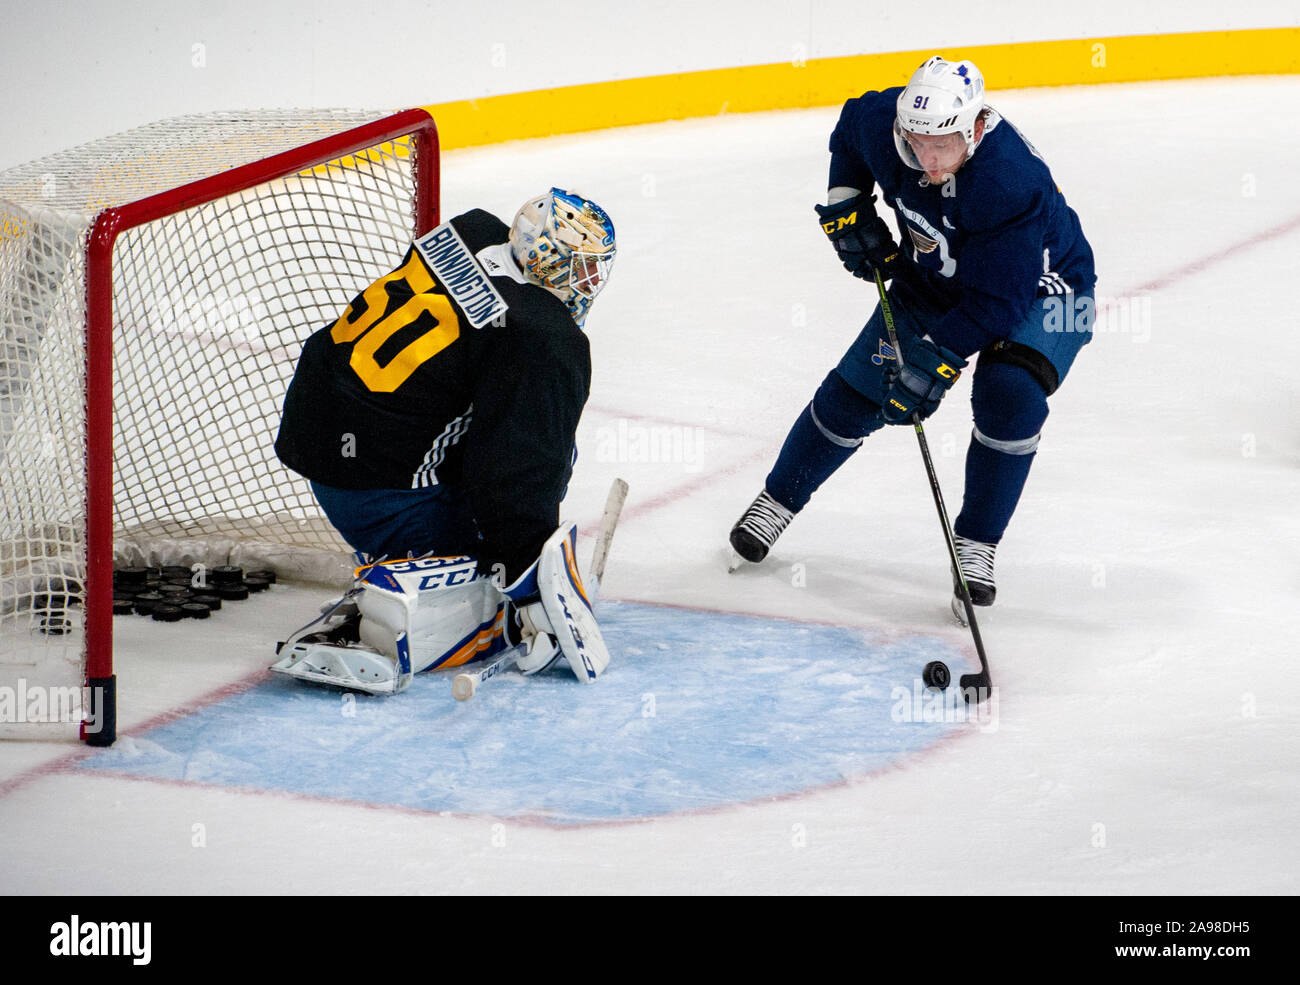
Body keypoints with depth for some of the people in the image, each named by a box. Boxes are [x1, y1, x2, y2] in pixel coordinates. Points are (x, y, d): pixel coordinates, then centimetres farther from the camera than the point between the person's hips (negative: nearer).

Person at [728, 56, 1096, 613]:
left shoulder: (1011, 185, -41)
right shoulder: (883, 121, -24)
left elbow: (998, 301, -36)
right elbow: (849, 129, 3)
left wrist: (935, 360, -41)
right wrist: (847, 207, -4)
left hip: (1036, 285, -5)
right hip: (934, 277, 5)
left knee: (1009, 395, -29)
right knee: (857, 390, 3)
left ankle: (975, 546, -12)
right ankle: (776, 502, 26)